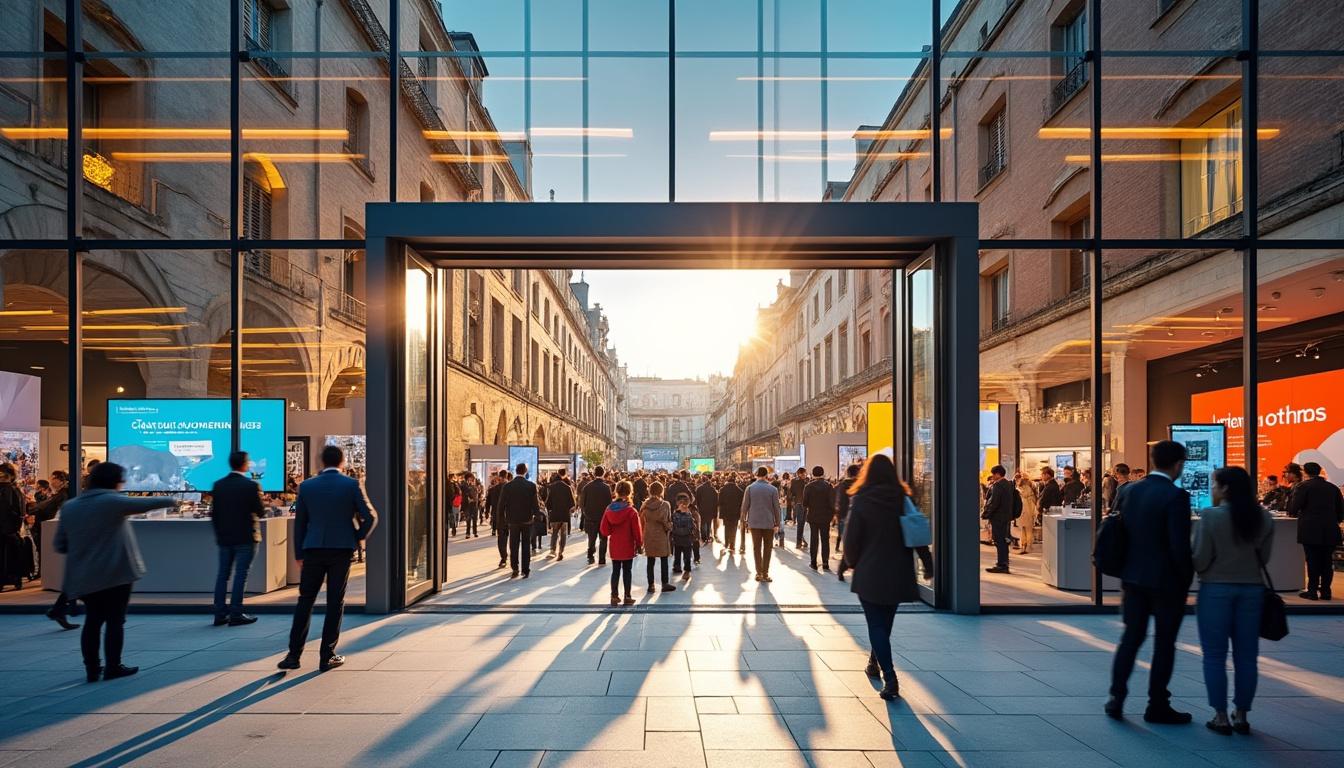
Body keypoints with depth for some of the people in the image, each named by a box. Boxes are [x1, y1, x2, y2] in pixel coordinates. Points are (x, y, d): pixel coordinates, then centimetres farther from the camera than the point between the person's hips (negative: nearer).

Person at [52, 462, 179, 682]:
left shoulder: (69, 507, 7)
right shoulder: (112, 501, -11)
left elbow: (59, 545, 10)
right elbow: (144, 504, -2)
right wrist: (170, 500, 14)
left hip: (84, 576, 6)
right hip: (115, 572, -6)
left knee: (93, 620, 15)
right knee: (115, 620, 3)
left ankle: (92, 669, 16)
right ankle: (113, 667, 7)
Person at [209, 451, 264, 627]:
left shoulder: (218, 485, 3)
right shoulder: (251, 485, -12)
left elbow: (213, 513, 6)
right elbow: (261, 512, -9)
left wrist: (219, 533, 16)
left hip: (224, 538, 5)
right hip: (245, 538, -5)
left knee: (222, 575, 10)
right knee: (240, 575, -1)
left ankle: (220, 614, 12)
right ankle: (236, 614, -1)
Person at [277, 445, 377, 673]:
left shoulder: (307, 486, 3)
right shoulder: (352, 485, -4)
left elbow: (299, 523, 6)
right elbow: (370, 517, -7)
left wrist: (299, 555, 12)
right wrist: (358, 538, 9)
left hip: (313, 551, 2)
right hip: (342, 550, -1)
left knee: (305, 601, 10)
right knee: (335, 603, 6)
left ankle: (294, 654, 9)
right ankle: (327, 656, 9)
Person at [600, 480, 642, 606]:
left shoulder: (608, 509, -4)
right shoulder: (631, 511, -17)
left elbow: (604, 529, -1)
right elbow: (637, 530, -12)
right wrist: (639, 544, 1)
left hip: (614, 546, 3)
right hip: (628, 546, -3)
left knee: (615, 570, 12)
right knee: (626, 571, 7)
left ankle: (614, 596, 15)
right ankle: (627, 597, 12)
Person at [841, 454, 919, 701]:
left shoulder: (861, 501, -11)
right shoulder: (903, 499, 0)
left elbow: (851, 538, -9)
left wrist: (850, 562, 7)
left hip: (870, 573, -4)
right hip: (898, 574, 4)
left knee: (876, 625, 1)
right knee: (885, 621, 22)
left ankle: (890, 678, -10)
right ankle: (875, 663, 40)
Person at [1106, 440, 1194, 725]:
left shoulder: (1127, 491, 2)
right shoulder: (1176, 496, -16)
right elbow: (1180, 545, -19)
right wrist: (1186, 579, -4)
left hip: (1133, 577, 5)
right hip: (1166, 580, -5)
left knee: (1131, 637, 15)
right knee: (1164, 643, 8)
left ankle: (1116, 697, 13)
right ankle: (1157, 706, 17)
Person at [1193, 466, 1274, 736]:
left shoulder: (1210, 516, -12)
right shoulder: (1264, 518, 2)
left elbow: (1200, 559, -11)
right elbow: (1264, 557, 7)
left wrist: (1196, 569, 10)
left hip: (1216, 589, -4)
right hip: (1252, 589, 4)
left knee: (1215, 655, 4)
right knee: (1246, 656, 11)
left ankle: (1221, 717, 6)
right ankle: (1241, 716, 16)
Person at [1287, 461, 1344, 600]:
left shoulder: (1302, 486, -4)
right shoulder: (1333, 487, 11)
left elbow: (1293, 509, -10)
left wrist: (1293, 513, 11)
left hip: (1310, 530, -4)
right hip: (1330, 531, 4)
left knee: (1312, 561, -1)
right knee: (1327, 561, 9)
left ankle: (1312, 591, 2)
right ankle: (1325, 591, 12)